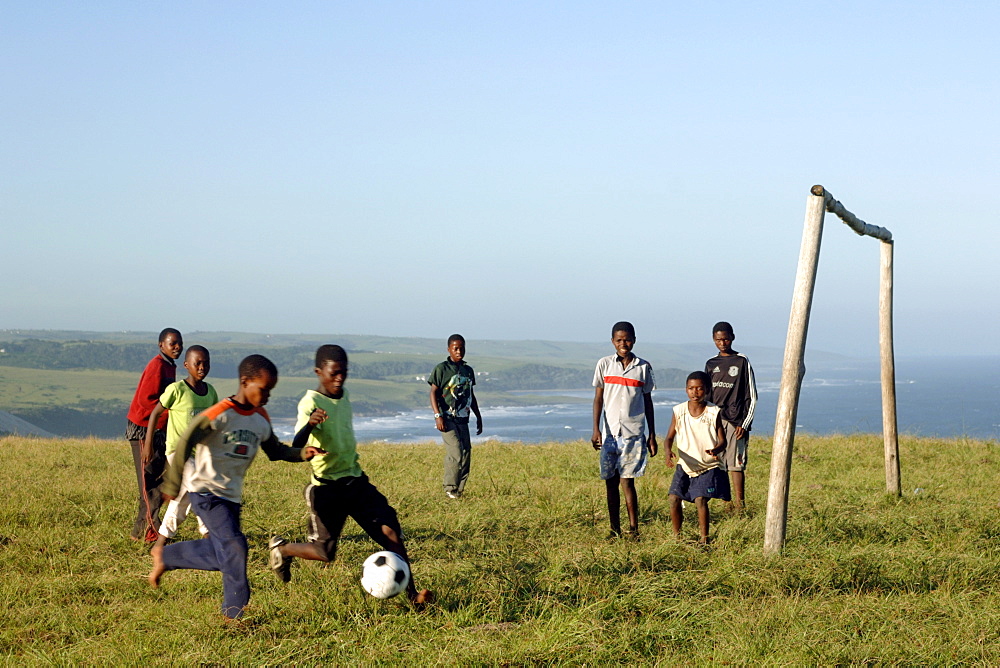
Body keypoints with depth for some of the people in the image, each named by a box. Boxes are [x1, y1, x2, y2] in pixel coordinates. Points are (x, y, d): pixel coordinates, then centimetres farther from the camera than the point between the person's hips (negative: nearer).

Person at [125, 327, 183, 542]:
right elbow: (146, 399, -20)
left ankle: (141, 530, 14)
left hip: (159, 429, 9)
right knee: (150, 483, -7)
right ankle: (152, 530, -4)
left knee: (159, 480, 9)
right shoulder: (157, 366, -15)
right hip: (143, 429, -9)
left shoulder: (170, 367, 15)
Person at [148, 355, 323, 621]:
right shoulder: (220, 415, -18)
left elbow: (275, 450, 16)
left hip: (232, 496, 8)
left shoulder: (261, 419, 5)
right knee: (235, 545, -17)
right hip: (206, 492, -8)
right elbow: (184, 444, -17)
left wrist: (302, 453, -2)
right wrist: (173, 484, -15)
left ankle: (164, 555, 31)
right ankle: (235, 612, -6)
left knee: (221, 554, 10)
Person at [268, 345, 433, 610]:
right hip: (326, 486, -6)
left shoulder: (344, 397, 5)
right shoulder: (311, 402, -18)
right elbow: (297, 446, -34)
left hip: (355, 480, 6)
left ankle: (412, 594, -8)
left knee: (390, 529, -9)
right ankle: (281, 548, 31)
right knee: (325, 552, 0)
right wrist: (309, 425, -54)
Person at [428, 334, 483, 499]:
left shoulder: (468, 371, 14)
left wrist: (478, 417, 23)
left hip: (463, 419, 6)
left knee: (466, 454, 1)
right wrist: (438, 415, -15)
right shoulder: (442, 369, -4)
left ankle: (459, 490, 8)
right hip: (447, 419, -6)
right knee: (456, 452, -16)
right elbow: (433, 393, -6)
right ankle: (450, 489, -7)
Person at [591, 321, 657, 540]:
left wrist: (652, 435, 9)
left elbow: (648, 402, 11)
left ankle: (633, 529, 2)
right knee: (610, 481, 4)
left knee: (627, 481, -6)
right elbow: (598, 398, 5)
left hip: (633, 432, -1)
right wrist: (596, 429, -4)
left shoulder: (643, 367, 6)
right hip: (609, 432, 1)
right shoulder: (604, 364, 5)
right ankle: (615, 529, 11)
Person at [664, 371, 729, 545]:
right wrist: (668, 451, -19)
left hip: (707, 467, -3)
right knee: (674, 498, -9)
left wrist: (716, 450, -29)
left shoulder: (714, 413, -7)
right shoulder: (679, 411, -2)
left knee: (700, 500, -17)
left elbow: (722, 441, -5)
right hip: (685, 465, 3)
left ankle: (704, 539, -2)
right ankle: (677, 536, 11)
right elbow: (669, 438, 3)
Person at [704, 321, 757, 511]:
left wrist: (745, 424, -6)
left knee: (736, 463, -9)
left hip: (735, 421, -4)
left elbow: (752, 396, 2)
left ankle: (740, 504, -7)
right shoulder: (711, 364, 15)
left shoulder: (742, 362, 3)